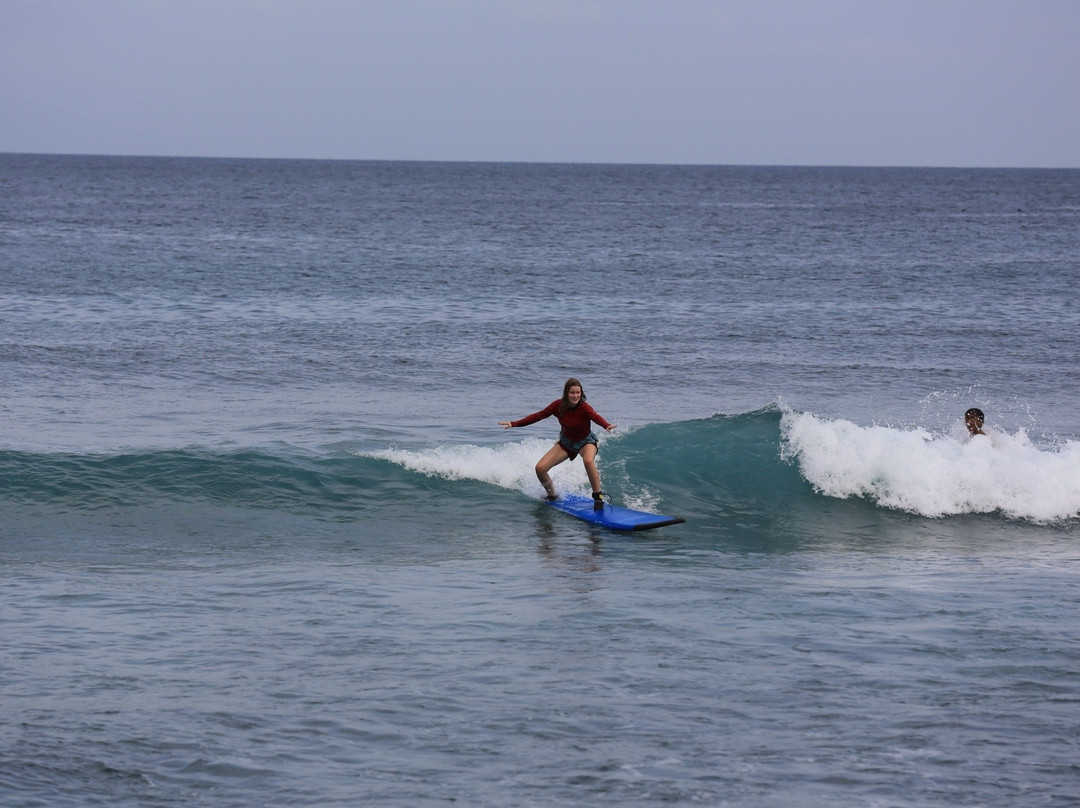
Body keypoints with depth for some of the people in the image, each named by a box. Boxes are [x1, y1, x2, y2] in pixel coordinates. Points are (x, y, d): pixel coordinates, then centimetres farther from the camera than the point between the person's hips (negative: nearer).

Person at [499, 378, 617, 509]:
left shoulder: (584, 408, -29)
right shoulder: (559, 405, -18)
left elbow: (596, 416, -50)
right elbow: (539, 415, -9)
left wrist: (606, 425, -73)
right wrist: (514, 424, -11)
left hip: (586, 441, -4)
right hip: (566, 442, 4)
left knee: (588, 461, -39)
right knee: (540, 468, -9)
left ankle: (598, 496, -23)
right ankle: (552, 495, 18)